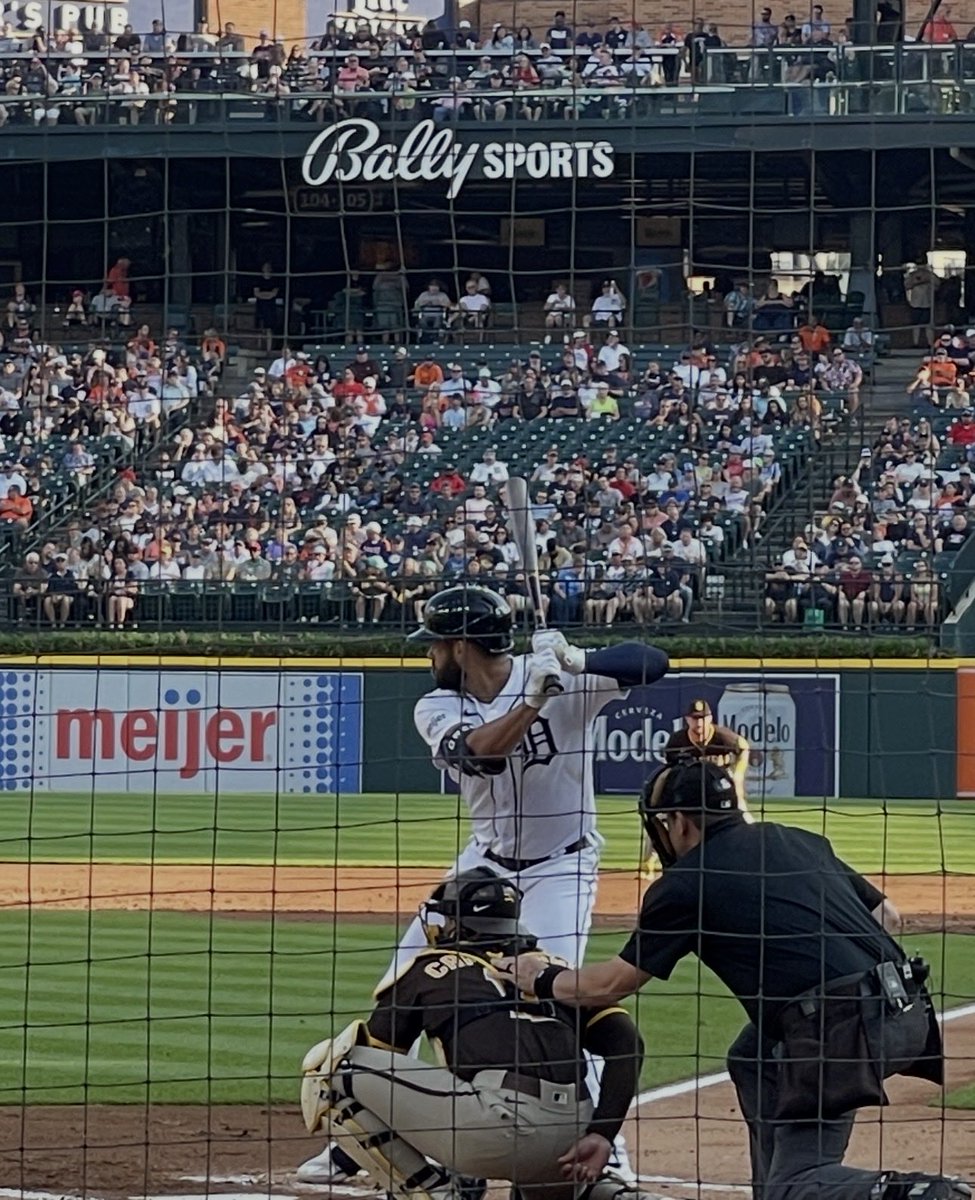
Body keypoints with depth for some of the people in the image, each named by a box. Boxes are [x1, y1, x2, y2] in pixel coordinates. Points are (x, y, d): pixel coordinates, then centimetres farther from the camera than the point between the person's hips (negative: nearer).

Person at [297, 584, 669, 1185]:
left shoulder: (568, 680, -17)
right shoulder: (438, 709, -8)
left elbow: (652, 662, -29)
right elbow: (478, 752, -29)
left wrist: (575, 661, -44)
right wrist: (535, 697, -42)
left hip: (559, 870, -5)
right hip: (485, 864, 5)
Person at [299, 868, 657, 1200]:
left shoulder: (427, 968, 19)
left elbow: (373, 1056, 23)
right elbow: (625, 1042, 12)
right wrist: (602, 1134, 6)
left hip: (496, 1123, -6)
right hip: (568, 1138, 6)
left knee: (330, 1062, 4)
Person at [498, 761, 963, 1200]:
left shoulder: (685, 883, 5)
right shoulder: (801, 840, 23)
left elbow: (614, 983, 14)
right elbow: (887, 915, 23)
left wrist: (543, 980, 32)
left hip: (841, 1030, -8)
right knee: (754, 1061, 30)